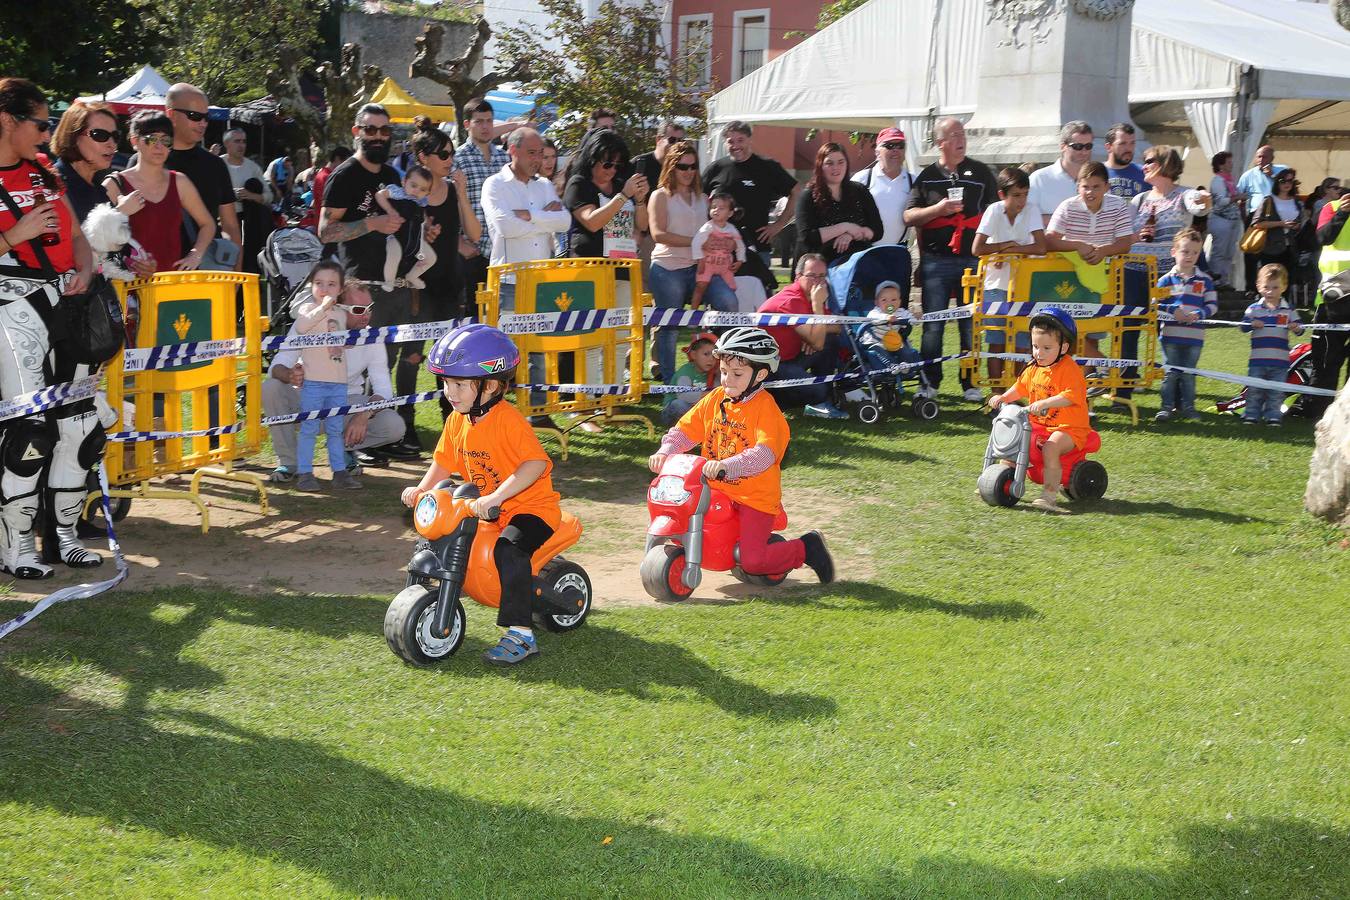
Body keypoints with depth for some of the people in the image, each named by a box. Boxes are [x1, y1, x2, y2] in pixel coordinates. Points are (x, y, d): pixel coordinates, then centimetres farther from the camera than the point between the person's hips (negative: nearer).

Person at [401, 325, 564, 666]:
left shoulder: (507, 420, -23)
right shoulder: (456, 422, 2)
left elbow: (536, 463, -33)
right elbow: (444, 462, 15)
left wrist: (496, 497, -39)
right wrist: (421, 489, -4)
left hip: (531, 506, -9)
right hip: (484, 508, 9)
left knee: (508, 548, -34)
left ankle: (521, 634, -31)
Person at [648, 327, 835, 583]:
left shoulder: (765, 408, -15)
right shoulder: (714, 399, 4)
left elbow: (765, 454, -29)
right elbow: (685, 430, 6)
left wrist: (726, 466, -43)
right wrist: (664, 452, -14)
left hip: (756, 497, -6)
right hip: (716, 492, 7)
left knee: (752, 562, -17)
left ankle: (806, 548, 11)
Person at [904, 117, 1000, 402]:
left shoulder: (981, 172, 11)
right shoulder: (927, 176, 8)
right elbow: (909, 217, 5)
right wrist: (938, 209, -10)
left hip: (973, 259, 1)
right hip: (936, 259, 0)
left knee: (971, 325, 1)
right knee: (932, 325, -1)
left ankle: (970, 384, 9)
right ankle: (930, 382, 9)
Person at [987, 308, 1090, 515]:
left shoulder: (1070, 369, -17)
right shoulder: (1034, 368, 7)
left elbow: (1070, 396, -30)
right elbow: (1020, 388, 19)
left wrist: (1044, 403, -41)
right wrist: (1003, 398, 2)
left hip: (1068, 427, -8)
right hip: (1038, 424, 8)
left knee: (1050, 447, -33)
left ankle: (1049, 495, -28)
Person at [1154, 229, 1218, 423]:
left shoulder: (1204, 280, 4)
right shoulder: (1166, 279, 1)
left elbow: (1212, 304, 2)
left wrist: (1198, 314, -15)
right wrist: (1172, 310, -16)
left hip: (1194, 336, 1)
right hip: (1171, 335, -1)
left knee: (1188, 373, 9)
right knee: (1170, 372, 2)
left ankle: (1187, 406, 18)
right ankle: (1167, 406, 8)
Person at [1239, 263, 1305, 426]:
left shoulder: (1288, 310, 4)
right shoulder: (1254, 309, 2)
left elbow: (1299, 327, 3)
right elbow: (1243, 327, -1)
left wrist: (1296, 328, -20)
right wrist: (1252, 324, -21)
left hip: (1280, 360, 0)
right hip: (1258, 359, 0)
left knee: (1276, 392, 5)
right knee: (1254, 390, 5)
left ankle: (1273, 416, 13)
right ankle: (1251, 415, 13)